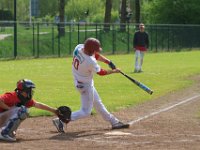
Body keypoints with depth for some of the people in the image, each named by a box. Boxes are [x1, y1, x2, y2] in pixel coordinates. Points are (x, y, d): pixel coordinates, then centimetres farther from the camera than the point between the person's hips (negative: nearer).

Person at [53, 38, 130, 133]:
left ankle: (114, 122, 36)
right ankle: (61, 120, -4)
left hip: (78, 81, 10)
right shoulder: (90, 62, -36)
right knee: (86, 111, 1)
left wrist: (108, 62, -8)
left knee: (97, 103, 21)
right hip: (85, 85, -10)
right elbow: (101, 72, -16)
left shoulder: (79, 47, -17)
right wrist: (114, 71, -2)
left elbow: (95, 55, 0)